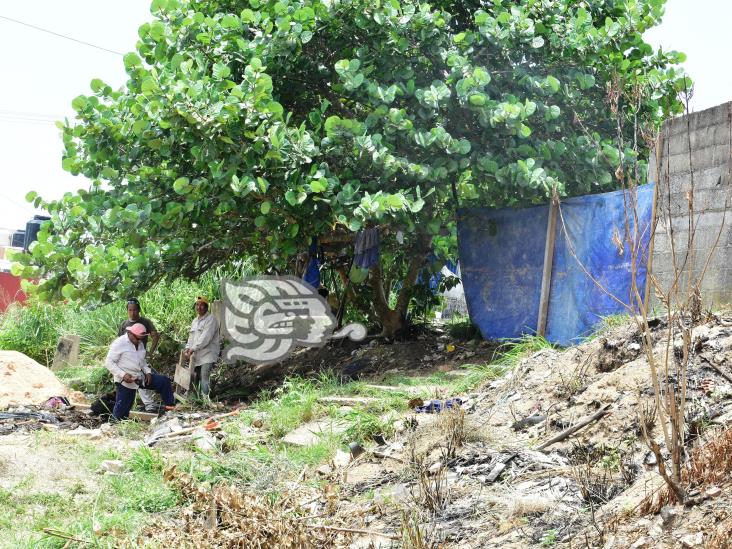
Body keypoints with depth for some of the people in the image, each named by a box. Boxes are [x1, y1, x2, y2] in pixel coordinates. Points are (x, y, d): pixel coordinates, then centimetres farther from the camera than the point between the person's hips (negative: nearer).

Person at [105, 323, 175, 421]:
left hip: (140, 378, 7)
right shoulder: (119, 344, -15)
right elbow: (109, 362, -17)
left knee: (164, 381, 3)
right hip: (126, 381, -7)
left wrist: (147, 372, 3)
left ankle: (170, 407, 7)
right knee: (121, 413, -4)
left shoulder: (140, 344, 9)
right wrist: (123, 375, -27)